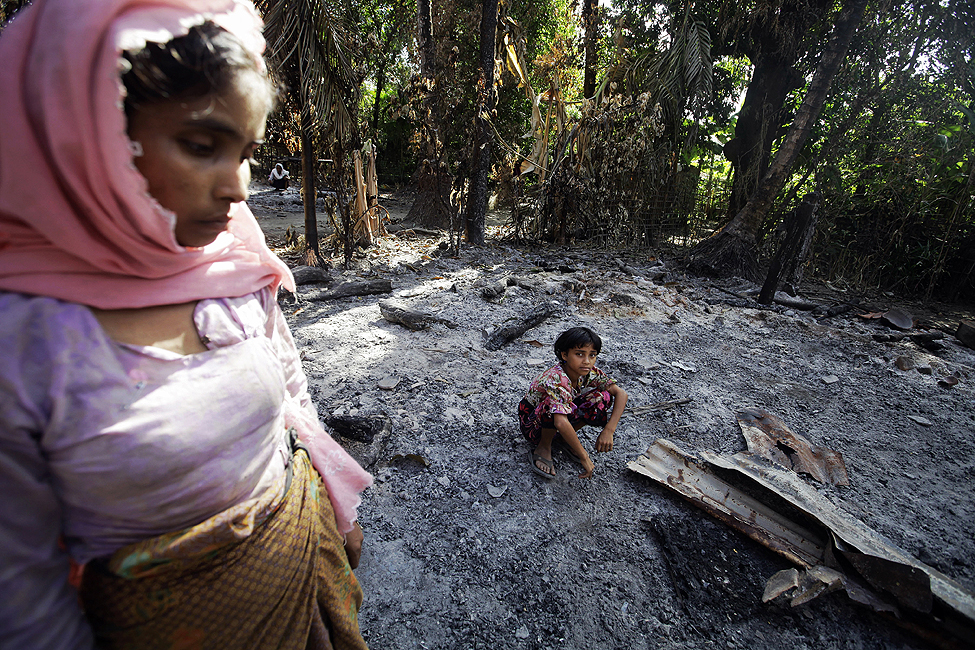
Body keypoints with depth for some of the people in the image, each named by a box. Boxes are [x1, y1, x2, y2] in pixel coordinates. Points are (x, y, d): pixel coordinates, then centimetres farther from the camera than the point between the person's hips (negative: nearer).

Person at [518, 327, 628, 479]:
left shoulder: (589, 372, -16)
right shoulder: (557, 380, -36)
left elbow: (621, 393, -14)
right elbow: (561, 423, -47)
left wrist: (609, 430, -25)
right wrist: (584, 458, -39)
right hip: (532, 422, -6)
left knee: (602, 398, -14)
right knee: (554, 404, -39)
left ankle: (564, 437, 3)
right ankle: (544, 447, -11)